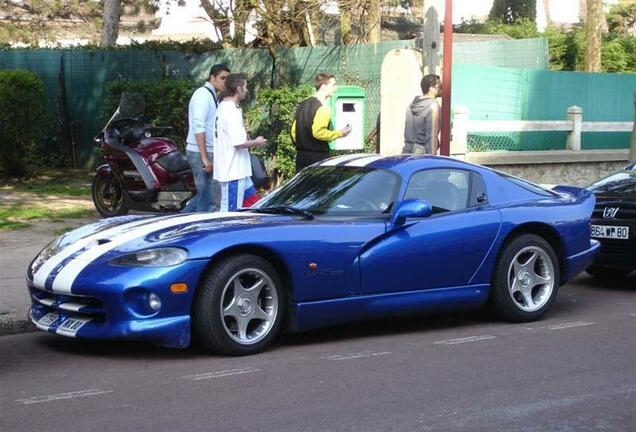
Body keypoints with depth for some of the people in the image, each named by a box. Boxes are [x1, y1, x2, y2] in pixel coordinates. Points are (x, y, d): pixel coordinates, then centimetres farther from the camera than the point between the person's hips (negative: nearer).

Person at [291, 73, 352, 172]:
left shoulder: (303, 104, 14)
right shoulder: (322, 107, -14)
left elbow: (294, 130, 17)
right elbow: (318, 132, -24)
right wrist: (340, 133, -13)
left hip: (301, 155, 8)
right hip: (318, 156, -8)